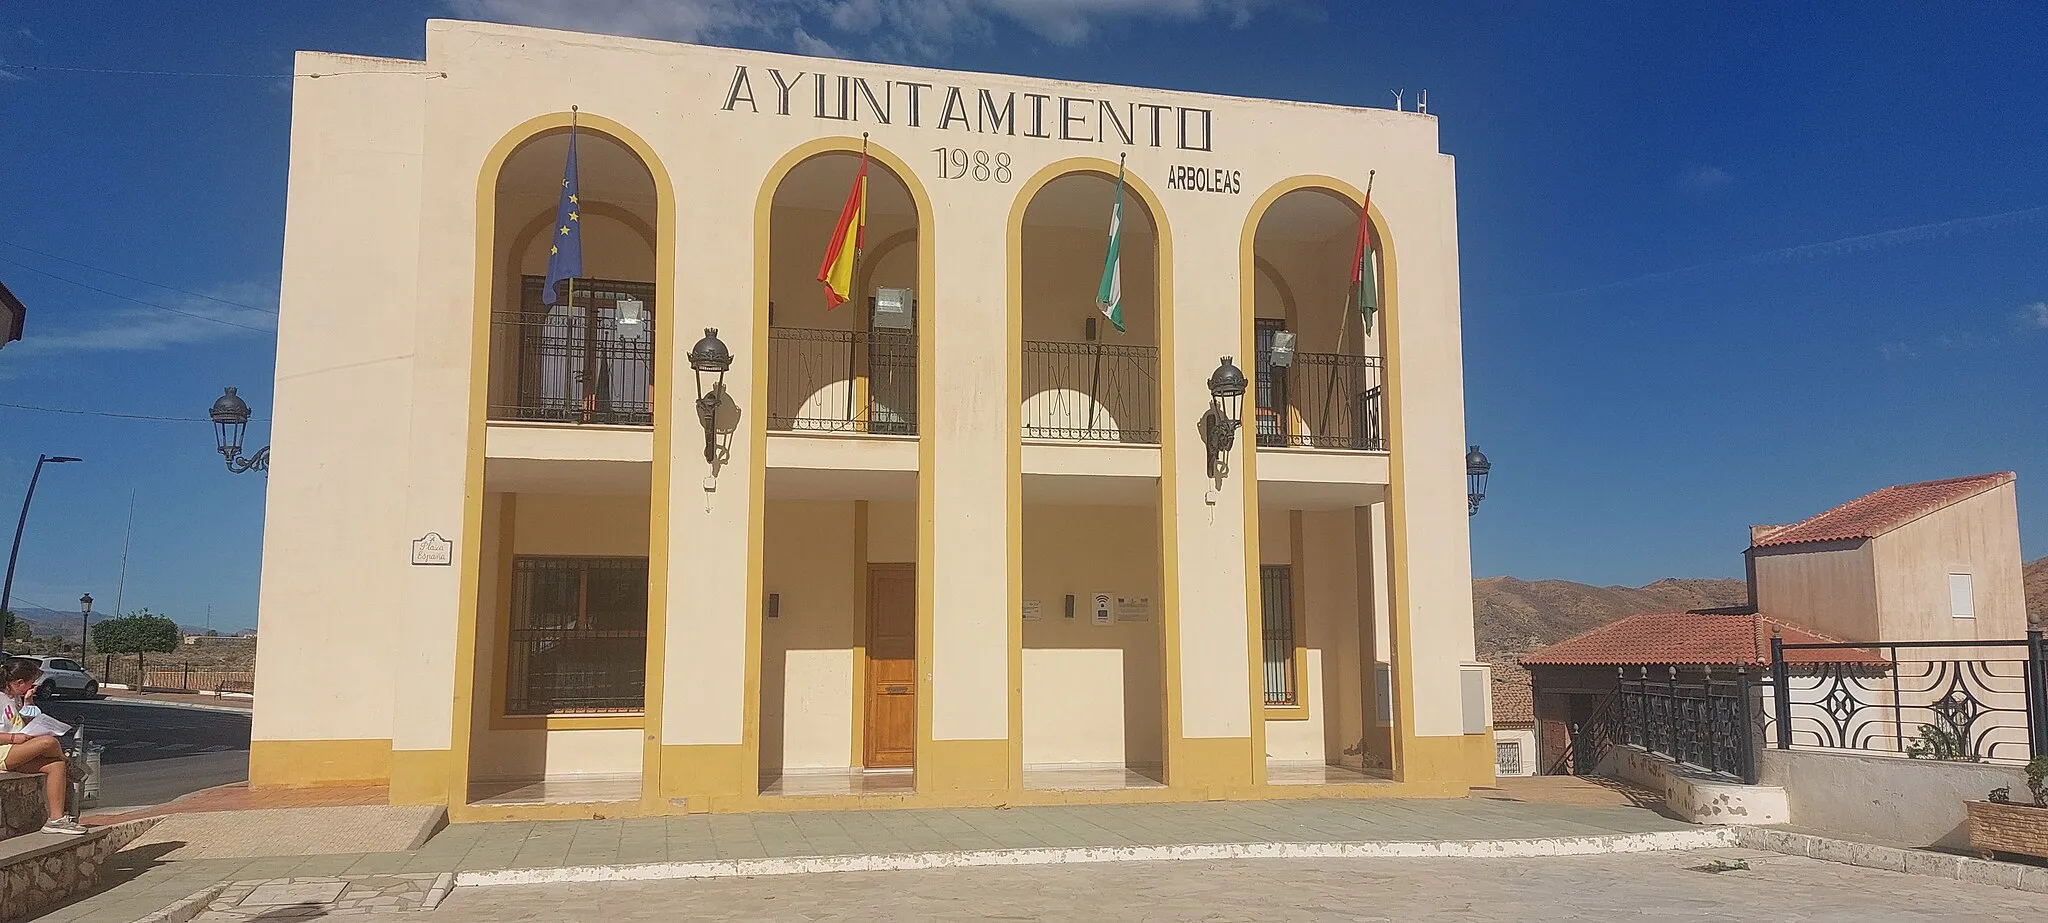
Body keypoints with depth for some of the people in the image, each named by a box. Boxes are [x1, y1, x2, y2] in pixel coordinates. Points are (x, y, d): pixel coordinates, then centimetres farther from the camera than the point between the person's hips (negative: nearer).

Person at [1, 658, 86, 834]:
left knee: (56, 765, -11)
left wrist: (27, 703, 13)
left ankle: (56, 819, -12)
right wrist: (14, 738, -23)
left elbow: (26, 726, 26)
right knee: (49, 742, -29)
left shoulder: (15, 698, 17)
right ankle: (68, 766, 6)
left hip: (18, 756, 10)